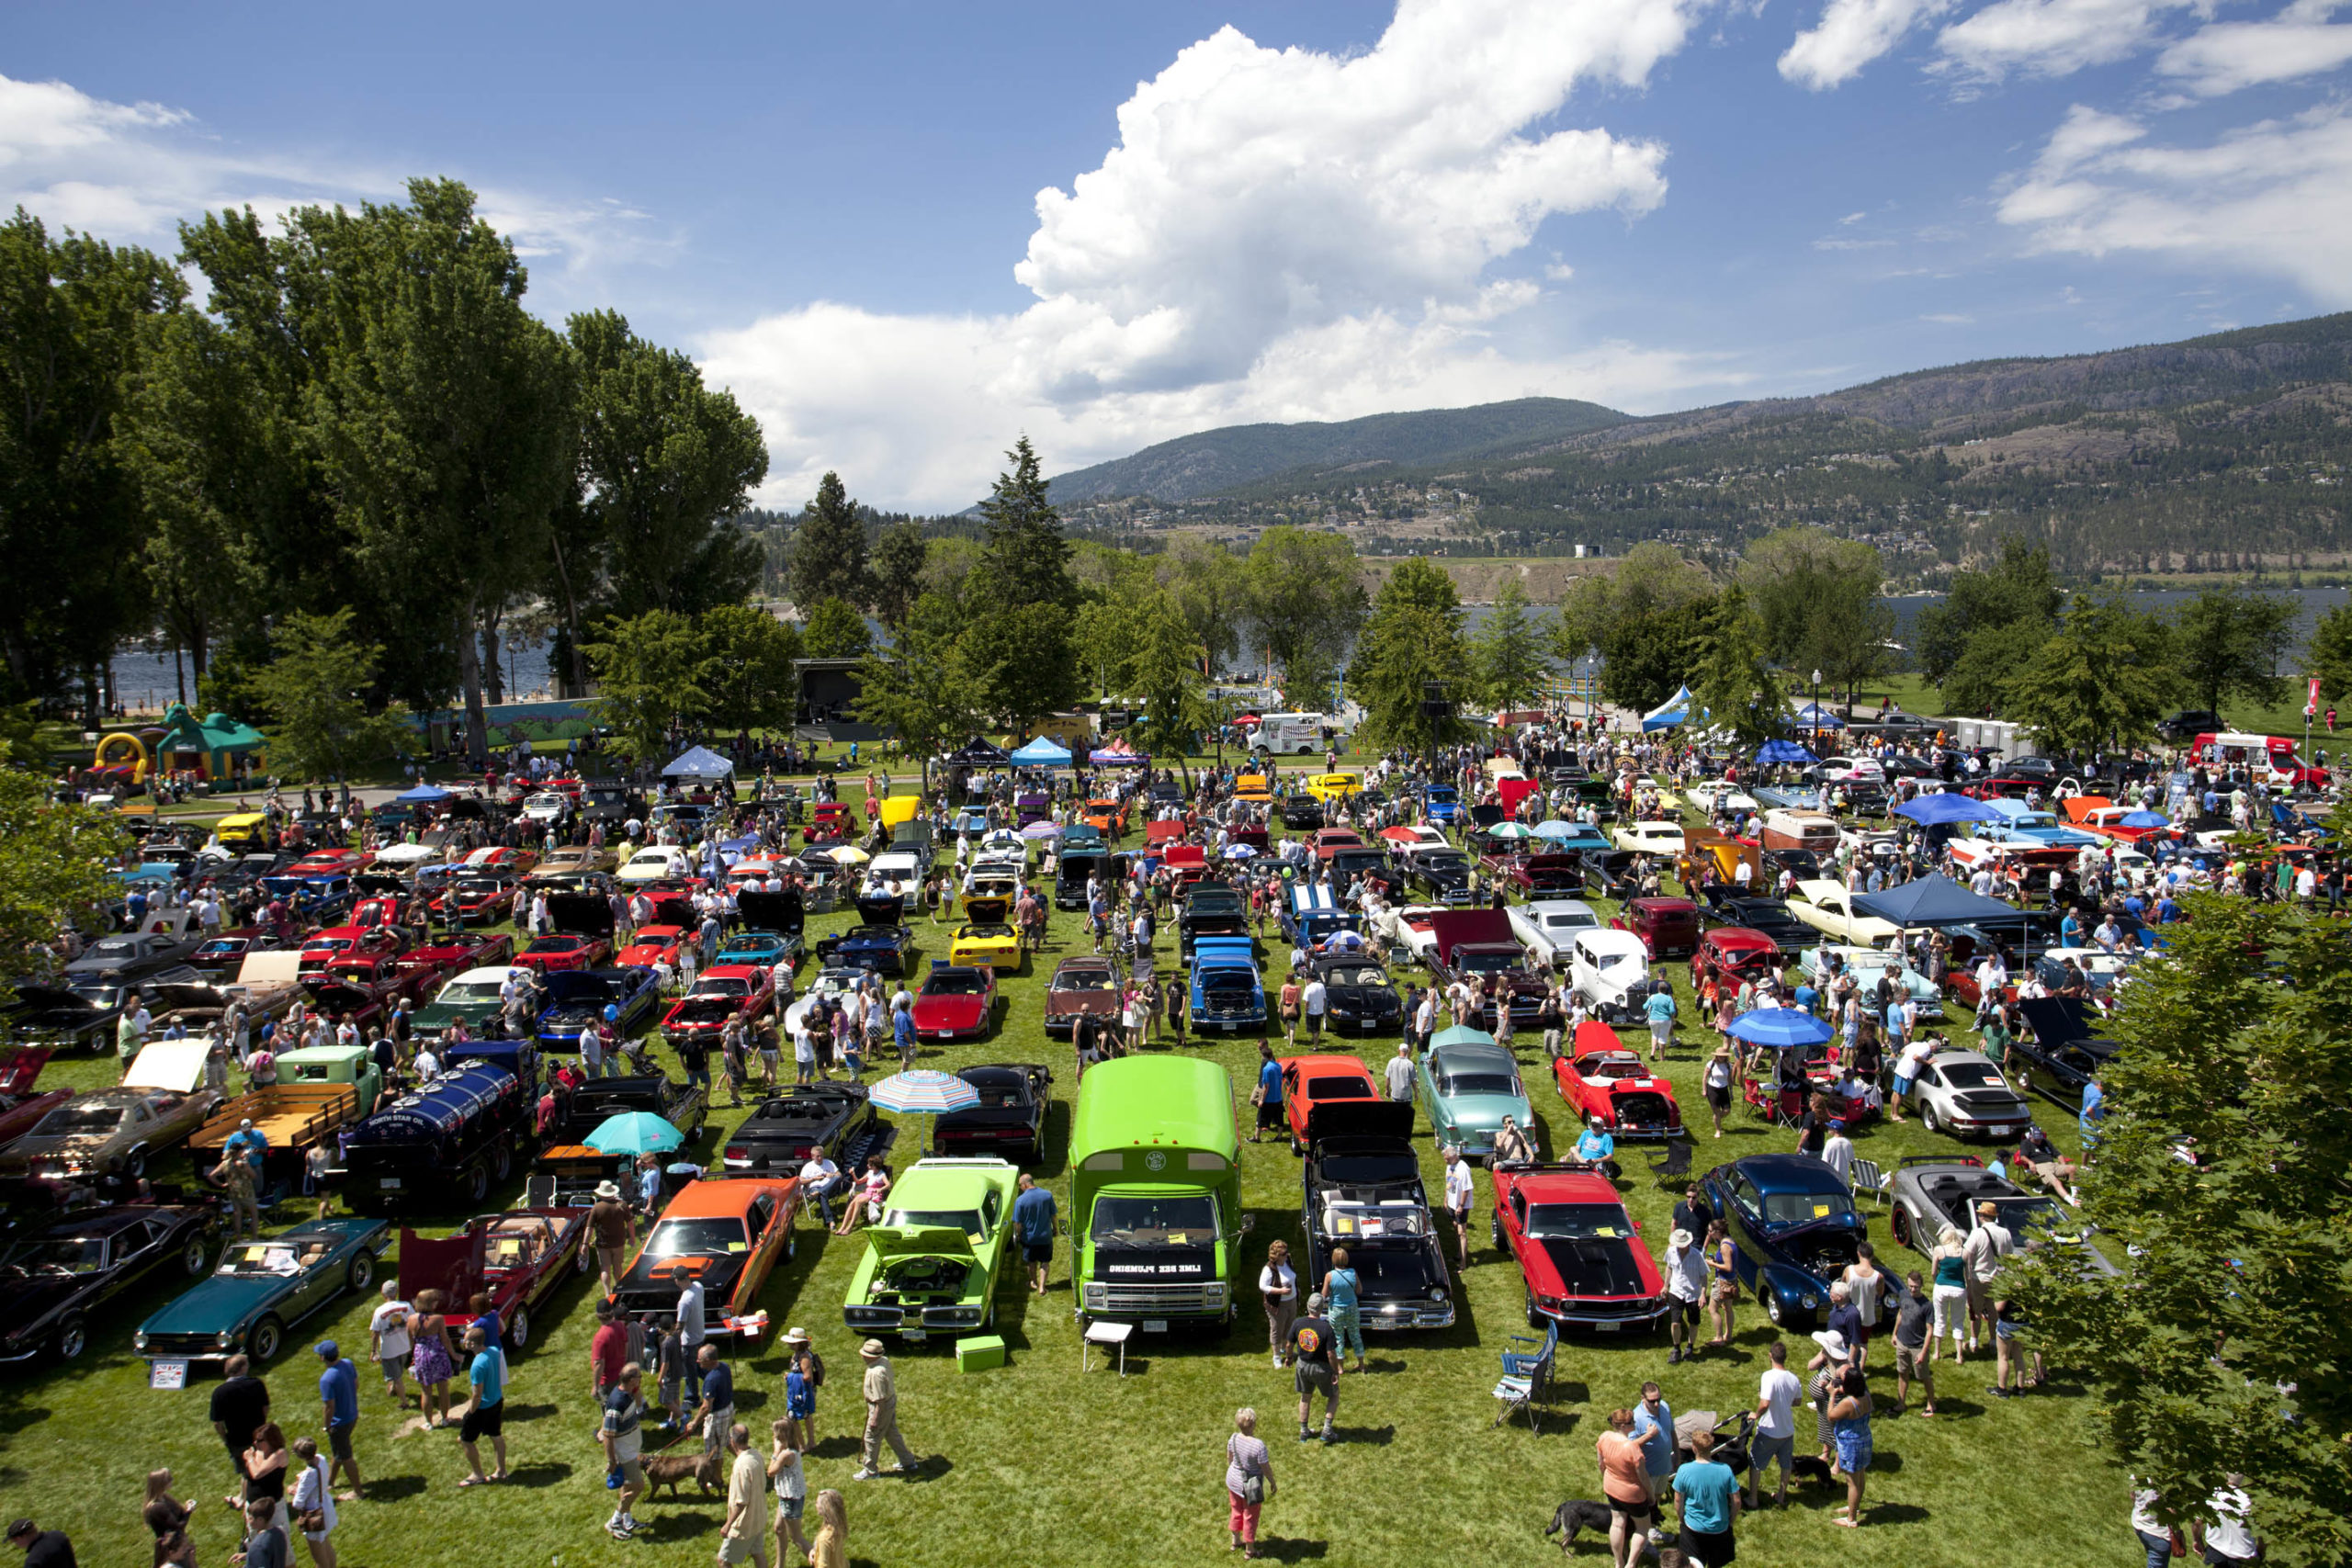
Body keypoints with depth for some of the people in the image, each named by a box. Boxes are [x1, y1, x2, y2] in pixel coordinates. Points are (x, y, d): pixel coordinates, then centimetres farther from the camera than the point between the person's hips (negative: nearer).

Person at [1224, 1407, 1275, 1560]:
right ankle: (1249, 1549, 34)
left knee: (1236, 1511, 27)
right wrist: (1272, 1483, -3)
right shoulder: (1258, 1445, -32)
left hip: (1233, 1480, 5)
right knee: (1250, 1517, 17)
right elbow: (1266, 1468, -21)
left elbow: (1229, 1459, 2)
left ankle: (1236, 1541, 48)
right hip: (1250, 1485, -5)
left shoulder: (1233, 1439, -16)